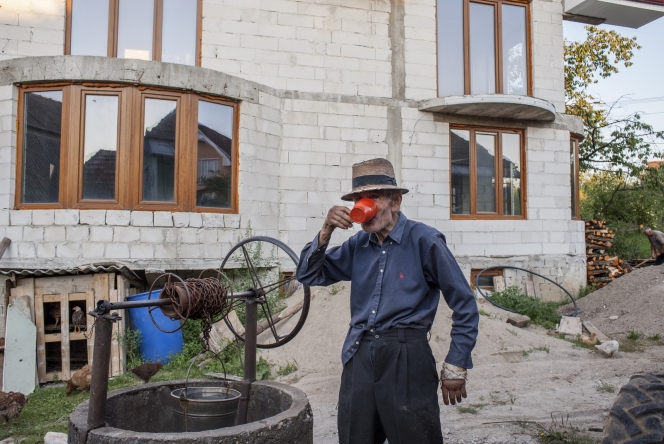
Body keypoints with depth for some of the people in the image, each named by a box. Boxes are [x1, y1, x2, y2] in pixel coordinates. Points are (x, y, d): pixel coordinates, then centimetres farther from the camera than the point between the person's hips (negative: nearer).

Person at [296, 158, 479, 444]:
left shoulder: (423, 240, -8)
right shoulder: (358, 245, 7)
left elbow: (464, 306, -5)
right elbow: (309, 276, 10)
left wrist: (455, 367, -5)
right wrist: (325, 232, -5)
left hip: (406, 358, -5)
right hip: (358, 357, 5)